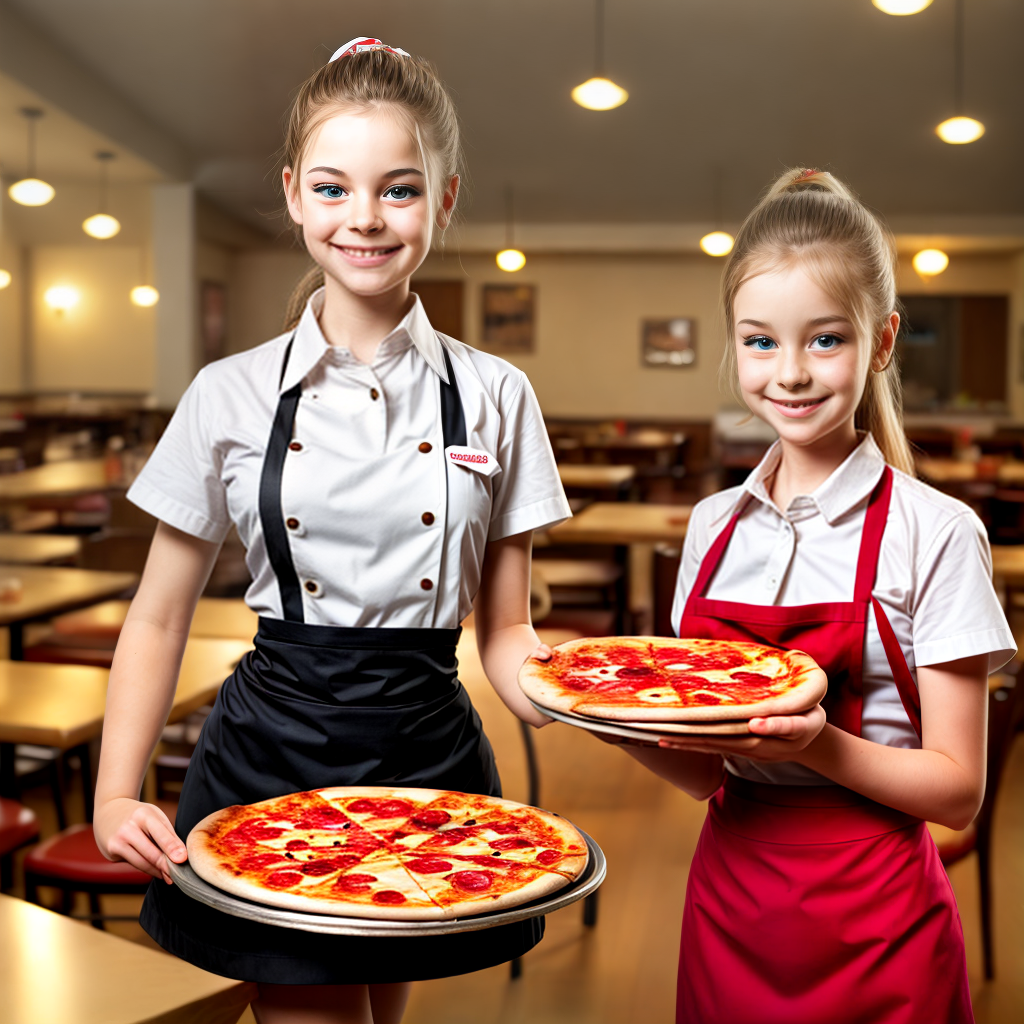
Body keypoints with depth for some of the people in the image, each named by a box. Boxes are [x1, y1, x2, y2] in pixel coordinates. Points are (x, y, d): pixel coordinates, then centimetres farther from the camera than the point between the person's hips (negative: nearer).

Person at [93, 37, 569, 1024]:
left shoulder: (494, 397, -1)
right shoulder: (232, 396, -2)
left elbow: (505, 629, 3)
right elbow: (158, 619, 3)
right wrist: (116, 795, -9)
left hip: (429, 756, 1)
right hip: (271, 757, -1)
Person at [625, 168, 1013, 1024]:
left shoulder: (934, 532, -12)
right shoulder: (716, 527, 2)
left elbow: (956, 790, -10)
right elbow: (707, 772, 6)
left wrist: (817, 744, -26)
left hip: (870, 928, -4)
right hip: (727, 901, 4)